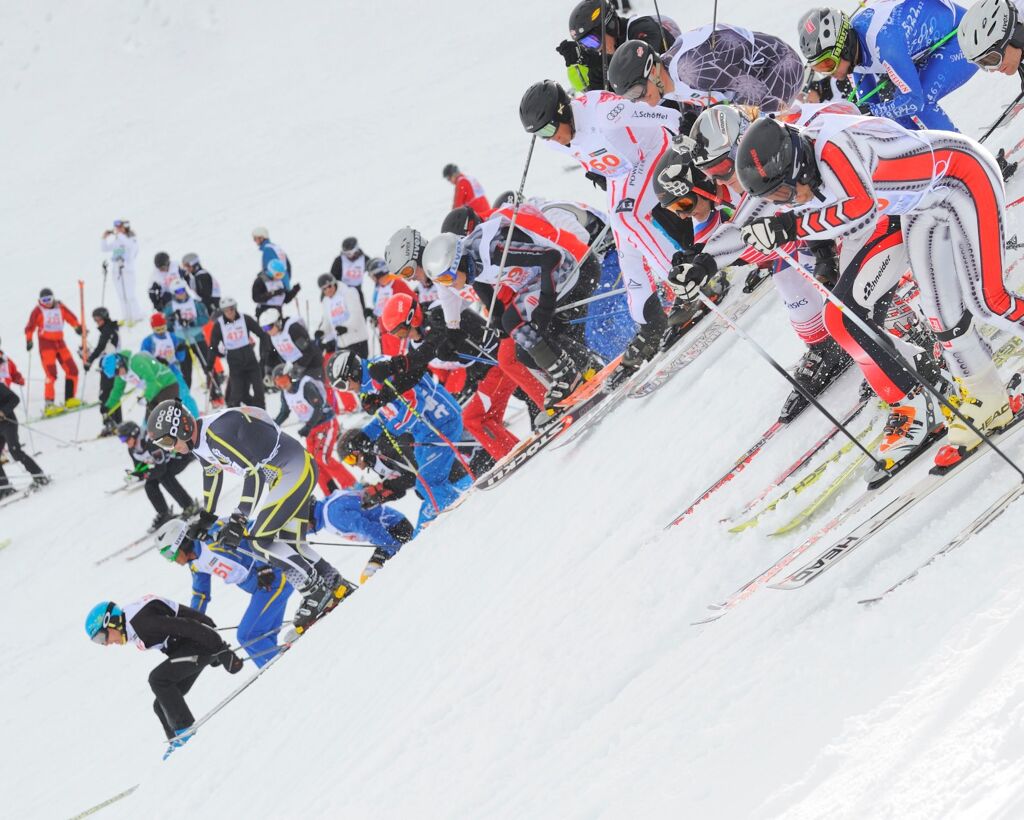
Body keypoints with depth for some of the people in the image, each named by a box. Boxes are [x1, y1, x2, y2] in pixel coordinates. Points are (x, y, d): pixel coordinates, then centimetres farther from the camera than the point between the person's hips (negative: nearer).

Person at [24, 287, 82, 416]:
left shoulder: (60, 307, 5)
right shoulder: (38, 311, -5)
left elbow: (71, 318, 12)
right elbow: (30, 327, -4)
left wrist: (78, 328, -3)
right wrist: (29, 340, -14)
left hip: (60, 343, 5)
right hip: (46, 344, -5)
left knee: (72, 370, 1)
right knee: (51, 374, -16)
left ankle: (69, 400, 11)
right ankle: (49, 405, -15)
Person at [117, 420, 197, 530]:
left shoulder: (152, 441, -37)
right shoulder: (132, 450, -9)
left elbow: (160, 469, -37)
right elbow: (139, 468, -2)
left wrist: (140, 475, -39)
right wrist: (133, 474, -25)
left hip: (182, 455, -8)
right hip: (167, 460, 8)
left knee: (164, 476, -31)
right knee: (150, 486, -7)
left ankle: (190, 506, -19)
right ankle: (164, 514, 10)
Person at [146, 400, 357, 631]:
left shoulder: (216, 432, -26)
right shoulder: (199, 441, 4)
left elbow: (254, 472, -28)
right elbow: (212, 474, 23)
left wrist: (239, 521, -26)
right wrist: (206, 517, 25)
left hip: (298, 470, -10)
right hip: (281, 476, 10)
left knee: (259, 538, -11)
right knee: (290, 544, 8)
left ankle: (316, 592, -4)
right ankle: (339, 586, 18)